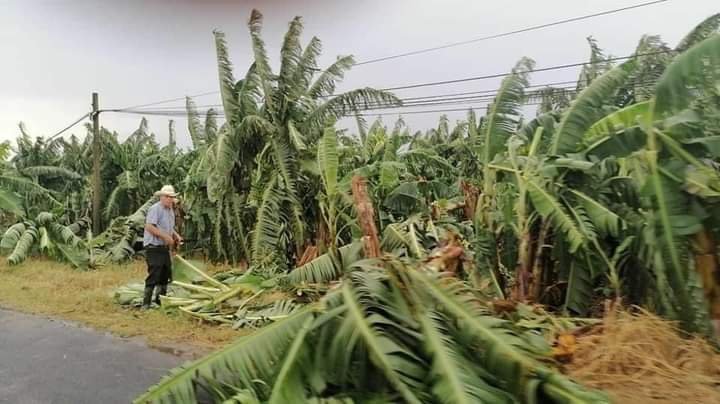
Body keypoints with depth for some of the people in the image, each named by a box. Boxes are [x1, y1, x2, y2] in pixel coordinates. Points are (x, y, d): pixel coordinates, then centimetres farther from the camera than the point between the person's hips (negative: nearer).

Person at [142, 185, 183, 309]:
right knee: (154, 276, -9)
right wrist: (165, 236, -22)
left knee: (166, 275, 15)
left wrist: (176, 235, 9)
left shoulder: (171, 210, 16)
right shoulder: (155, 209, -13)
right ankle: (146, 303, -1)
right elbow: (149, 227, -22)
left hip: (165, 247, 9)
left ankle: (160, 299, 29)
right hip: (154, 247, -9)